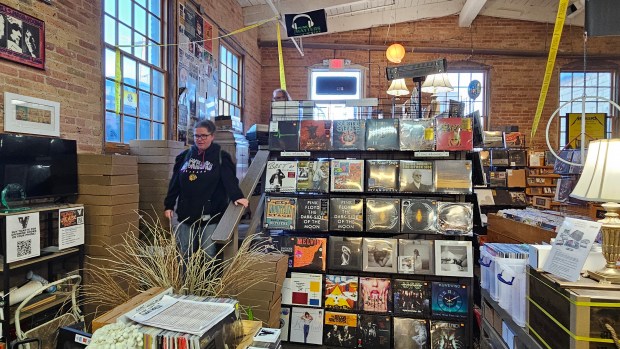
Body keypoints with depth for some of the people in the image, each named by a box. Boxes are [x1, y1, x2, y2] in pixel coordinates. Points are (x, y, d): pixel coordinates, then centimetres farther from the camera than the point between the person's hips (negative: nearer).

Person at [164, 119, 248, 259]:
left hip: (211, 215, -4)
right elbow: (175, 183, 12)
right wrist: (169, 205, 10)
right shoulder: (185, 156, 9)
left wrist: (237, 196, -34)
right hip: (186, 214, 5)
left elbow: (230, 179, -17)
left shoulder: (221, 157, -3)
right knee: (185, 255, 14)